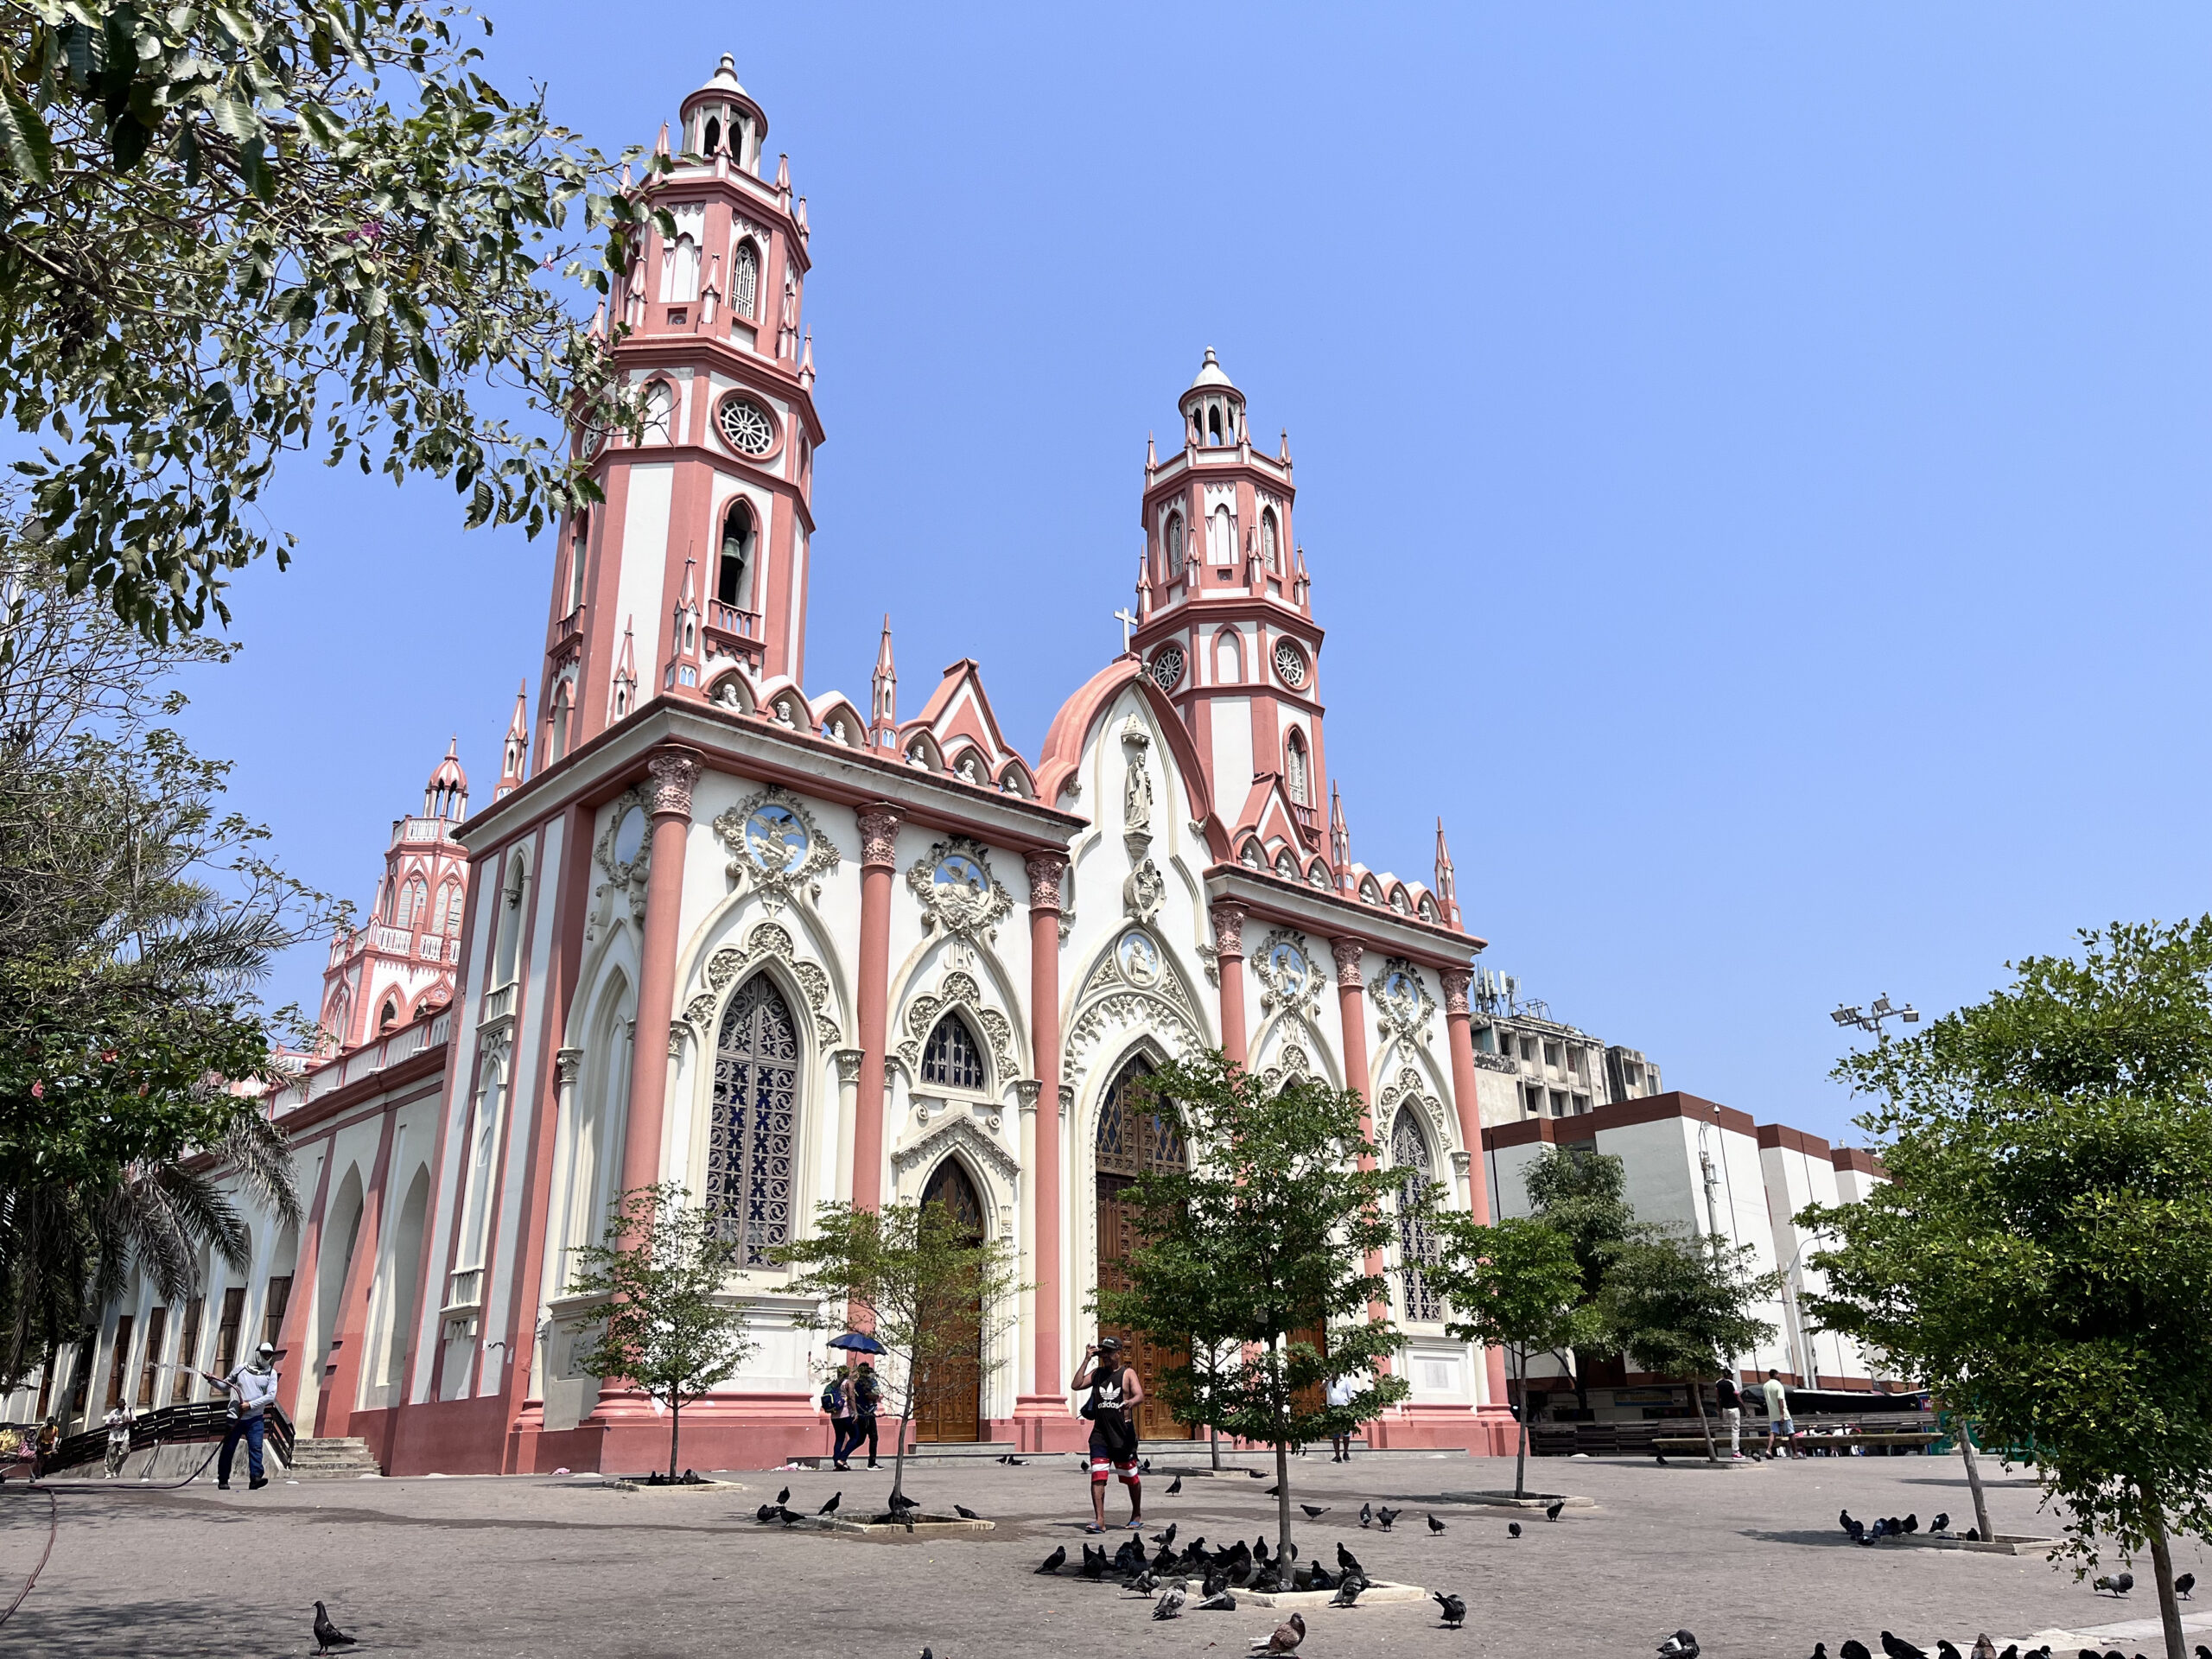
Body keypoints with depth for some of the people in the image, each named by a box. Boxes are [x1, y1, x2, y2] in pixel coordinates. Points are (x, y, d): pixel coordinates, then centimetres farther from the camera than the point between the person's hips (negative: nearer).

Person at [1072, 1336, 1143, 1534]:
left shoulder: (1128, 1373, -1)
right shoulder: (1097, 1373, 11)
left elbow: (1140, 1396, -13)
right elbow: (1077, 1385, 1)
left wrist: (1130, 1402, -37)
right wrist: (1087, 1360, -2)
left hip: (1123, 1434, -3)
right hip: (1100, 1434, 3)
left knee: (1130, 1477, 9)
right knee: (1097, 1476, -10)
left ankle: (1137, 1516, 27)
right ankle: (1099, 1521, -10)